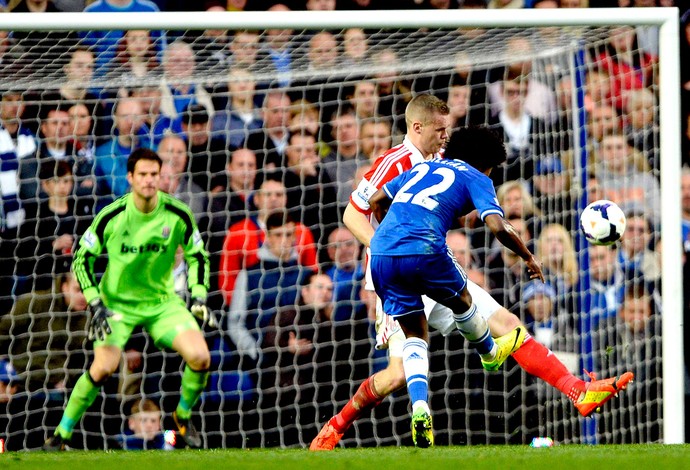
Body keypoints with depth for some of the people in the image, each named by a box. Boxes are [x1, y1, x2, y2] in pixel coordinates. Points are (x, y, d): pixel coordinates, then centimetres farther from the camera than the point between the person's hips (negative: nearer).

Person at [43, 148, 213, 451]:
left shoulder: (178, 215, -11)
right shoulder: (111, 216, -17)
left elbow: (197, 255, 5)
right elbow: (81, 259, -7)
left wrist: (199, 297, -7)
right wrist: (95, 304, -16)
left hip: (162, 300, 2)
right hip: (117, 301, -2)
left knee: (200, 357, -17)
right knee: (103, 368, -22)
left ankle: (183, 415, 13)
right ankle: (61, 434, -5)